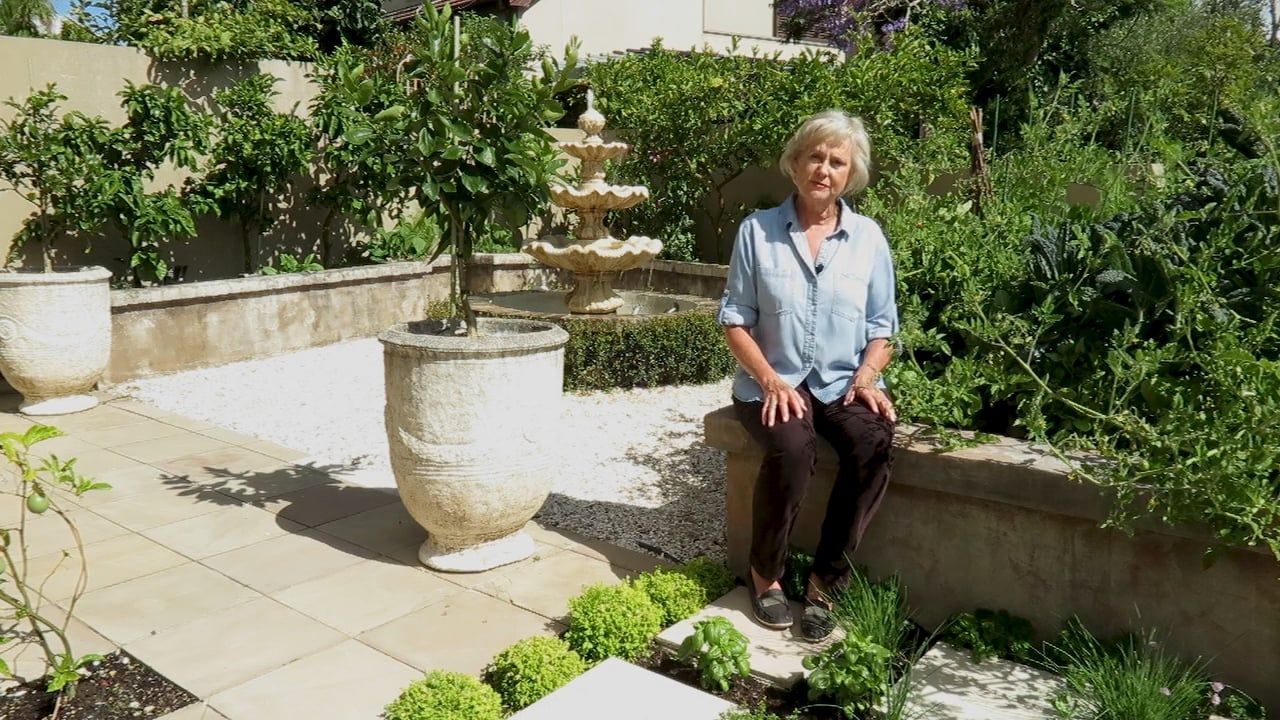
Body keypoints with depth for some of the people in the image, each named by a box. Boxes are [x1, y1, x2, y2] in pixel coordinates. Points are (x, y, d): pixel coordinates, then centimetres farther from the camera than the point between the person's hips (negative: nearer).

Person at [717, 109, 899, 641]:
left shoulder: (867, 237, 7)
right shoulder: (758, 231, 1)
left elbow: (882, 327, 9)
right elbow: (735, 319, 0)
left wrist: (867, 376, -10)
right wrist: (770, 380, -14)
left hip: (843, 384, 2)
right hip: (774, 383, -2)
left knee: (876, 443, -29)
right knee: (793, 447, -32)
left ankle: (825, 583, -15)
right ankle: (765, 573, -7)